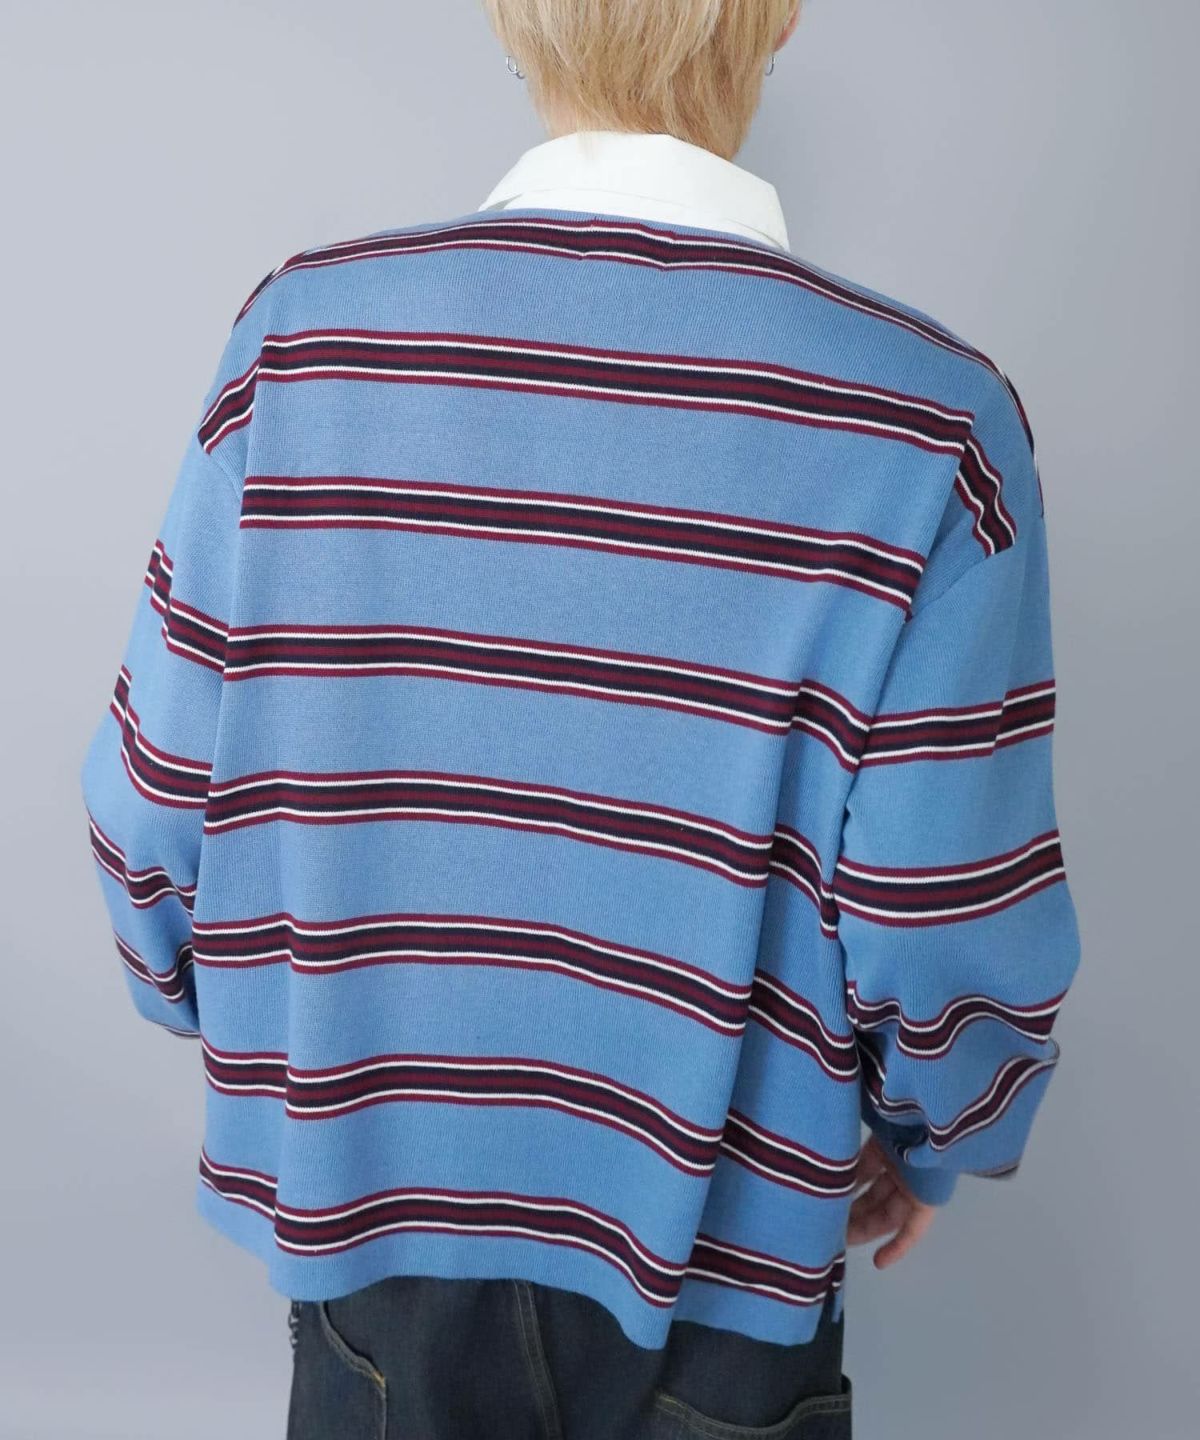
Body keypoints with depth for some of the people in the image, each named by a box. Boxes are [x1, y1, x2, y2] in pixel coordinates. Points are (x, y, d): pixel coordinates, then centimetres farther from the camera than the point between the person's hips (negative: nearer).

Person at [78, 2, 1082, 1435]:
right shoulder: (927, 422, -18)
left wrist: (215, 999, 13)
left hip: (362, 1201, 2)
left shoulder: (297, 334, -12)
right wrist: (930, 1140, 6)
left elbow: (159, 792, -7)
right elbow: (948, 922, -16)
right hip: (718, 1265, -1)